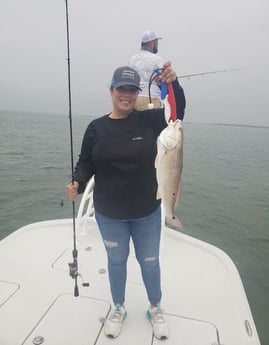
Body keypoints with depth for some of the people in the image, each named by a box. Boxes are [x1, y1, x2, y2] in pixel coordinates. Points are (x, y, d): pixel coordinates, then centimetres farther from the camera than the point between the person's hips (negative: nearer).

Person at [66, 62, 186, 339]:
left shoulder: (148, 120, -5)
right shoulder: (96, 128, -4)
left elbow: (177, 113, -9)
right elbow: (85, 163, -1)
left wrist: (173, 84, -25)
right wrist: (77, 183, -20)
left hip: (147, 212, 0)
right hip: (109, 214, 0)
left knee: (150, 262, 17)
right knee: (116, 261, 19)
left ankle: (156, 309, 44)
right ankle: (118, 309, 46)